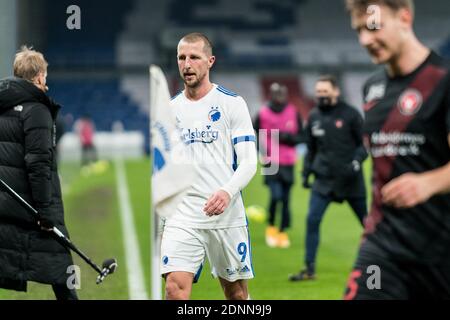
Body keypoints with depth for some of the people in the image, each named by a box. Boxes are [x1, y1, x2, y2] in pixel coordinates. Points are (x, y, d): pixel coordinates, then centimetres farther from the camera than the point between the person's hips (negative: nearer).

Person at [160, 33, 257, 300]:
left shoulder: (232, 103, -1)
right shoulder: (170, 109, 11)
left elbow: (249, 162, -7)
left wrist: (227, 192, -24)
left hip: (227, 215, -2)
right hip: (182, 215, 2)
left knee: (237, 293, 8)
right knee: (175, 287, -16)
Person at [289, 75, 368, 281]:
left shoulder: (350, 114, -6)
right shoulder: (314, 117, 7)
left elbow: (365, 144, -3)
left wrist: (356, 162, -19)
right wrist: (306, 172, 11)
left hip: (351, 180, -3)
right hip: (323, 180, 3)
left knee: (367, 222, 9)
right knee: (312, 220, -9)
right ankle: (309, 269, -3)